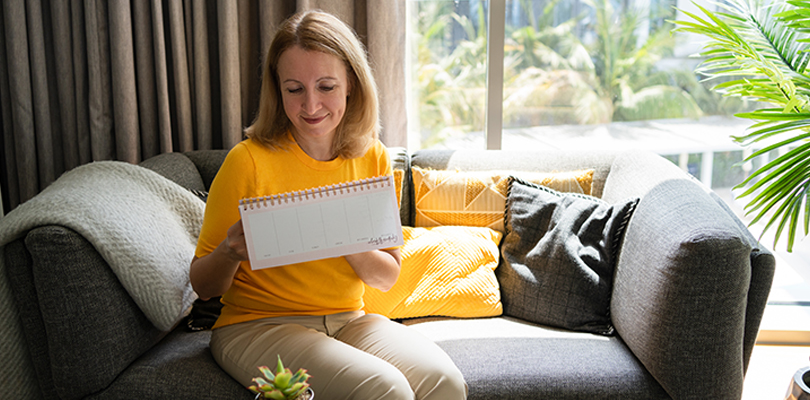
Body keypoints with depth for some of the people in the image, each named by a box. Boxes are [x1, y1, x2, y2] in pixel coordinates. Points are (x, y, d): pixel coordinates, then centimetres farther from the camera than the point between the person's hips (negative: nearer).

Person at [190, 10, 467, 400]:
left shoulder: (373, 159, 1)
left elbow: (387, 277, 5)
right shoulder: (248, 160, -11)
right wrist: (230, 252, -26)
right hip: (258, 325, -4)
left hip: (349, 320, 4)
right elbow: (203, 286, -4)